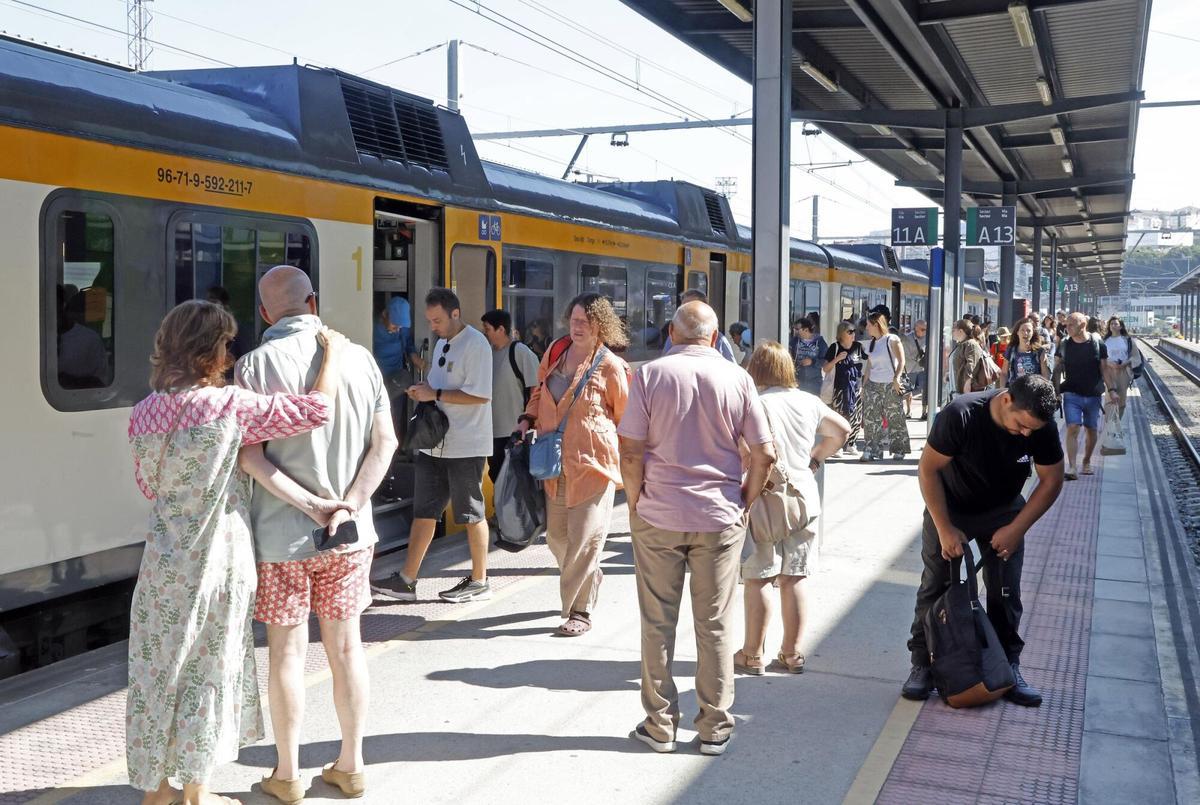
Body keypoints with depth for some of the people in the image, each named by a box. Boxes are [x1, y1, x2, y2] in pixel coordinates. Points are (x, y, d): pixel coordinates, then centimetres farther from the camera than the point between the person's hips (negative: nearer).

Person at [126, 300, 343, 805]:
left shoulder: (144, 412, 0)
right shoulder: (228, 405, -16)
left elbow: (148, 485, 12)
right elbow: (316, 409, -15)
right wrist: (333, 352, -2)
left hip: (164, 559, 5)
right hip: (218, 557, -5)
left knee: (158, 669, 14)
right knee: (208, 669, 8)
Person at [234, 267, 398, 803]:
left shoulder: (256, 365, -11)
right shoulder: (359, 358, 0)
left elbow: (248, 453, -14)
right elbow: (385, 442, -3)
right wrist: (349, 506, -8)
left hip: (281, 533, -3)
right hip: (350, 533, 3)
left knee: (287, 650, 9)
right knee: (345, 644, 14)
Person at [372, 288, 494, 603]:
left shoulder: (476, 344, -14)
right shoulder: (441, 343, 15)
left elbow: (479, 395, -22)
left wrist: (435, 394, -20)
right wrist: (423, 390, 3)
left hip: (466, 445, -9)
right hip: (435, 443, 9)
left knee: (471, 513, 3)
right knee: (423, 511, 9)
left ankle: (479, 581, 16)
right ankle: (406, 580, 14)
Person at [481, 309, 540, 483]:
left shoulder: (521, 353, -13)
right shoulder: (488, 352, 7)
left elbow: (536, 389, -14)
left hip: (515, 432, -7)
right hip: (493, 430, 7)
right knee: (496, 477, 16)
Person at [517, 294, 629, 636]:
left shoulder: (611, 367, -8)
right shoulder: (555, 355, 8)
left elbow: (626, 419, -1)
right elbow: (539, 393, 24)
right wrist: (527, 419, 7)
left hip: (592, 463, -6)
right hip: (555, 463, 6)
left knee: (584, 538, -3)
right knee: (556, 535, 13)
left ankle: (579, 611, 10)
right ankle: (590, 579, 40)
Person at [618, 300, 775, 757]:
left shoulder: (650, 375, -5)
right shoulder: (736, 378, -2)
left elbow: (630, 450, -9)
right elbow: (764, 454, -3)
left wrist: (635, 503, 3)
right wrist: (745, 501, 9)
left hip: (657, 515, -1)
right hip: (720, 517, 1)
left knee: (658, 624, 10)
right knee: (715, 625, 10)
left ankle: (660, 725, 18)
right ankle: (715, 728, 17)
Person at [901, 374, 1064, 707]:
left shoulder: (1042, 426, -23)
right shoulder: (961, 414, -33)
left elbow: (1051, 482, -10)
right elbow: (928, 469, -23)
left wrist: (1016, 529, -16)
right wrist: (945, 529, -23)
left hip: (1003, 513, 2)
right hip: (948, 509, -2)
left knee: (1006, 593, 2)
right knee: (935, 588, 1)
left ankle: (1007, 667, 16)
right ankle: (923, 664, 12)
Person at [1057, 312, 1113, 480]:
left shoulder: (1098, 345, -3)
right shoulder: (1064, 345, 0)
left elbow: (1104, 369, 3)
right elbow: (1058, 368, 10)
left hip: (1093, 395, 1)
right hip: (1072, 394, -1)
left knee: (1091, 430, 10)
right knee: (1072, 428, -13)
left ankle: (1086, 462, 29)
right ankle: (1071, 467, -17)